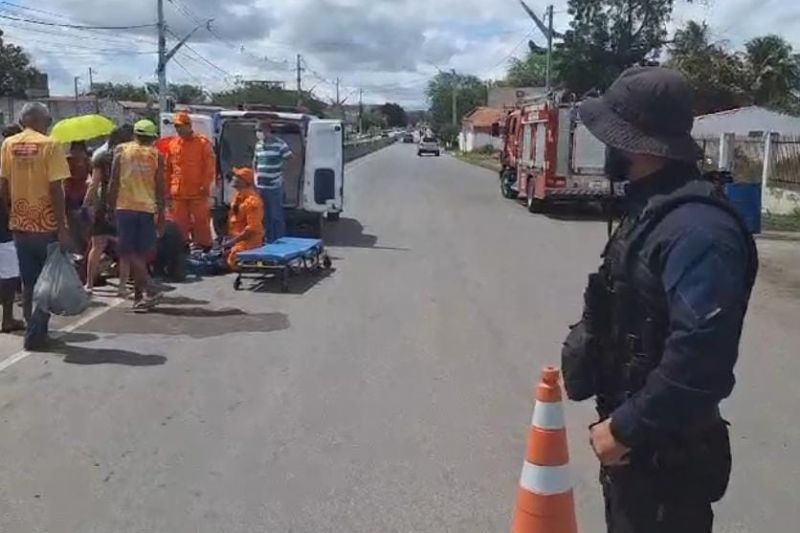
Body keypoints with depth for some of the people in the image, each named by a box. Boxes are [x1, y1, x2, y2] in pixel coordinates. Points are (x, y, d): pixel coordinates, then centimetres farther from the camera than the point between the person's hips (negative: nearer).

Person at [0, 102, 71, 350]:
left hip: (20, 224, 5)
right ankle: (35, 334, 5)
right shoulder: (49, 145, -9)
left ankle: (34, 330, 21)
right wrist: (63, 228, -12)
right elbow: (56, 189, -14)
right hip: (47, 224, -4)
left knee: (29, 283, 15)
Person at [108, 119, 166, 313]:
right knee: (141, 252, 10)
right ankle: (139, 295, 15)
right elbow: (160, 187, 3)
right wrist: (161, 212, 9)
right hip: (147, 207, 2)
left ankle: (150, 288, -16)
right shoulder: (156, 155, 6)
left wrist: (110, 205, 6)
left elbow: (114, 182, -1)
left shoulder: (121, 150, 4)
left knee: (127, 251, -1)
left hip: (125, 206, -2)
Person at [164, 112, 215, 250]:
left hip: (198, 192, -4)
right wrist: (168, 189, 11)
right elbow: (168, 169, 15)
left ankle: (205, 247, 7)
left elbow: (210, 166, -4)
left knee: (201, 221, -1)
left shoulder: (203, 143, -1)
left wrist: (205, 185, -12)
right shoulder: (172, 145, 12)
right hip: (178, 193, 4)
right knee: (180, 223, 8)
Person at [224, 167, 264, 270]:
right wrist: (228, 236, 7)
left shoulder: (252, 201, -19)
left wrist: (233, 241, -19)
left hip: (248, 240, -9)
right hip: (235, 237, 9)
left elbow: (252, 228, -22)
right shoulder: (238, 196, 10)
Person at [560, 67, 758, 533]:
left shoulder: (695, 227, -27)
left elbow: (701, 353, -32)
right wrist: (621, 422, 17)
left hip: (666, 449, -9)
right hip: (634, 431, 9)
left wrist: (626, 428, -22)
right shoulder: (652, 208, 6)